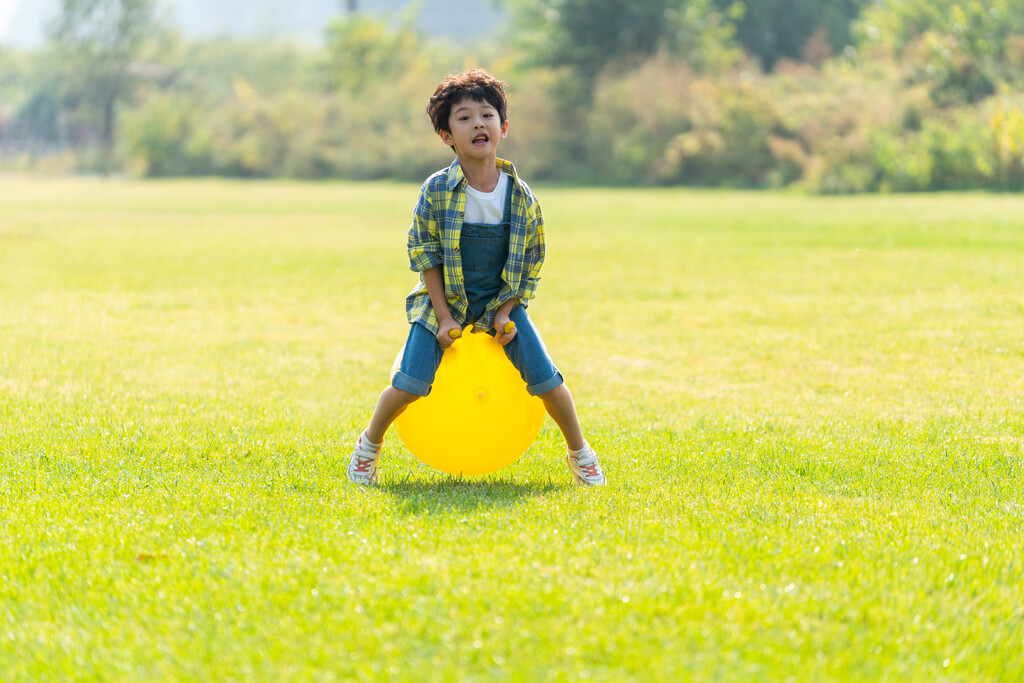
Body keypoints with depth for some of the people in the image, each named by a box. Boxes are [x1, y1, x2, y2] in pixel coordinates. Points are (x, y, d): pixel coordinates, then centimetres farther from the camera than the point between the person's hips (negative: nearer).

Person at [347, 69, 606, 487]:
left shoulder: (520, 196, -9)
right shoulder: (437, 191, -14)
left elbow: (530, 261, 0)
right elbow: (424, 253, -8)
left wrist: (505, 312, -9)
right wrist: (444, 315, -11)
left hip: (500, 301, 2)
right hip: (444, 299, -1)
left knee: (546, 379, -8)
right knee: (409, 383, -13)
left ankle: (579, 452, 15)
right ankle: (369, 444, 14)